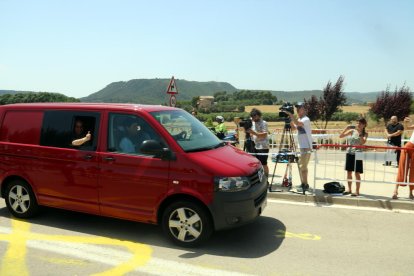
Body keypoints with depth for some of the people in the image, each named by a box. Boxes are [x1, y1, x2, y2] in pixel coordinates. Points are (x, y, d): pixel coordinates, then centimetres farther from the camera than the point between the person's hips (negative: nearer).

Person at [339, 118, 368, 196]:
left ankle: (357, 191, 9)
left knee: (357, 173, 1)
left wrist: (360, 133, -22)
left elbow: (363, 142, -20)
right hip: (349, 153, 4)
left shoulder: (365, 134, -1)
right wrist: (346, 128, -7)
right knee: (349, 172, 9)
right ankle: (349, 189, 22)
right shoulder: (352, 131, 6)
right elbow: (340, 136, 3)